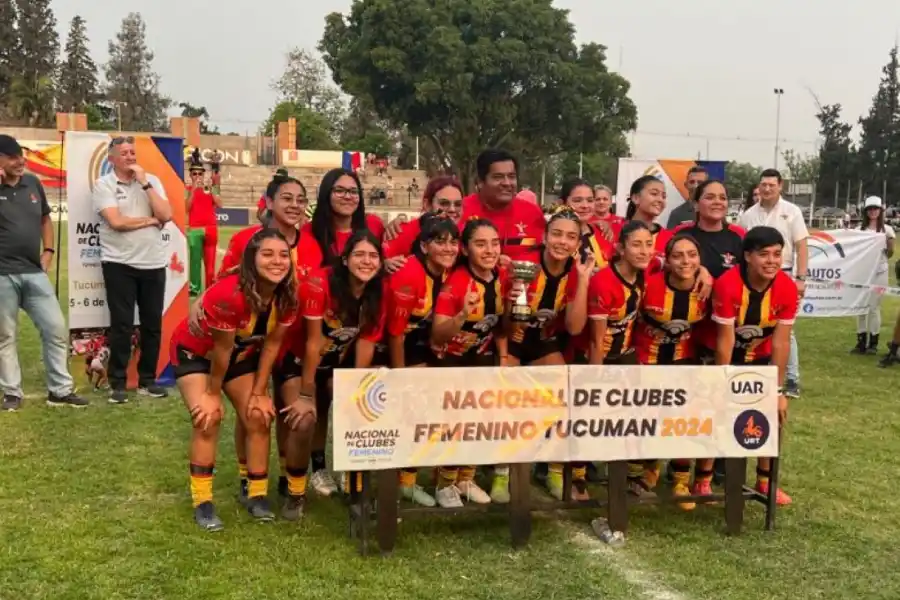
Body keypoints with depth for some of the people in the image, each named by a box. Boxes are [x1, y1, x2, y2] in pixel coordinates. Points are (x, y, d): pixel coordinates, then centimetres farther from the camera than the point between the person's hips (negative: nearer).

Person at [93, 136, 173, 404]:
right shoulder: (103, 185, -3)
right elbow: (116, 222, -16)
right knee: (122, 325, -2)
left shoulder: (152, 181, 8)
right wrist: (151, 220, -5)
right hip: (119, 264, -4)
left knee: (153, 324, 8)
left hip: (154, 263, 4)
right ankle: (117, 383, 7)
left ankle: (147, 380, 19)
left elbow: (166, 215, -6)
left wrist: (144, 183, -8)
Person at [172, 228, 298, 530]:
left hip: (242, 353, 6)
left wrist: (259, 392, -7)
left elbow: (272, 343, -10)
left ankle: (257, 496, 12)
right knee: (208, 417, -19)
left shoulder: (288, 295, -22)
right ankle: (202, 502, -7)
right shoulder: (229, 294, -39)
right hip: (194, 351, -5)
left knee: (259, 416, -2)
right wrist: (213, 393, -13)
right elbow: (222, 349, -27)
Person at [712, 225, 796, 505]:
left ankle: (765, 480, 23)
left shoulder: (788, 288, -22)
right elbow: (725, 341, -27)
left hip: (761, 357, 4)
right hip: (729, 356, -4)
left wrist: (779, 390, -15)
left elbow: (781, 342, -17)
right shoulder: (727, 285, -32)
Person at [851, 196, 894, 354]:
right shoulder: (860, 229, 8)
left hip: (879, 273, -2)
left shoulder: (887, 229, 2)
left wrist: (889, 242, -14)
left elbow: (890, 254, 4)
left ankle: (873, 343, 7)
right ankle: (861, 342, 9)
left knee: (874, 307, -1)